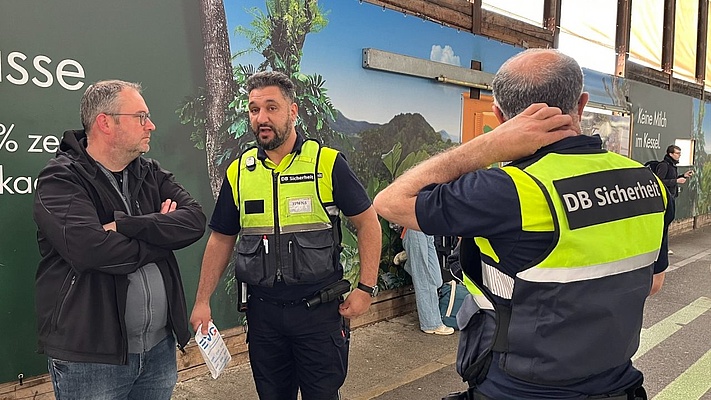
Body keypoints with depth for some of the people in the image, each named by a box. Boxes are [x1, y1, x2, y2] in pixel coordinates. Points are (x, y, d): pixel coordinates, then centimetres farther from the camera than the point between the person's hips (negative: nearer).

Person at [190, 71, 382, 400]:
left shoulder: (328, 163, -8)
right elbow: (221, 239, 9)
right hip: (262, 310, 3)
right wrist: (202, 301, 6)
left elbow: (367, 223, -4)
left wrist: (366, 288, -10)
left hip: (320, 309, -3)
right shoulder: (238, 172, 2)